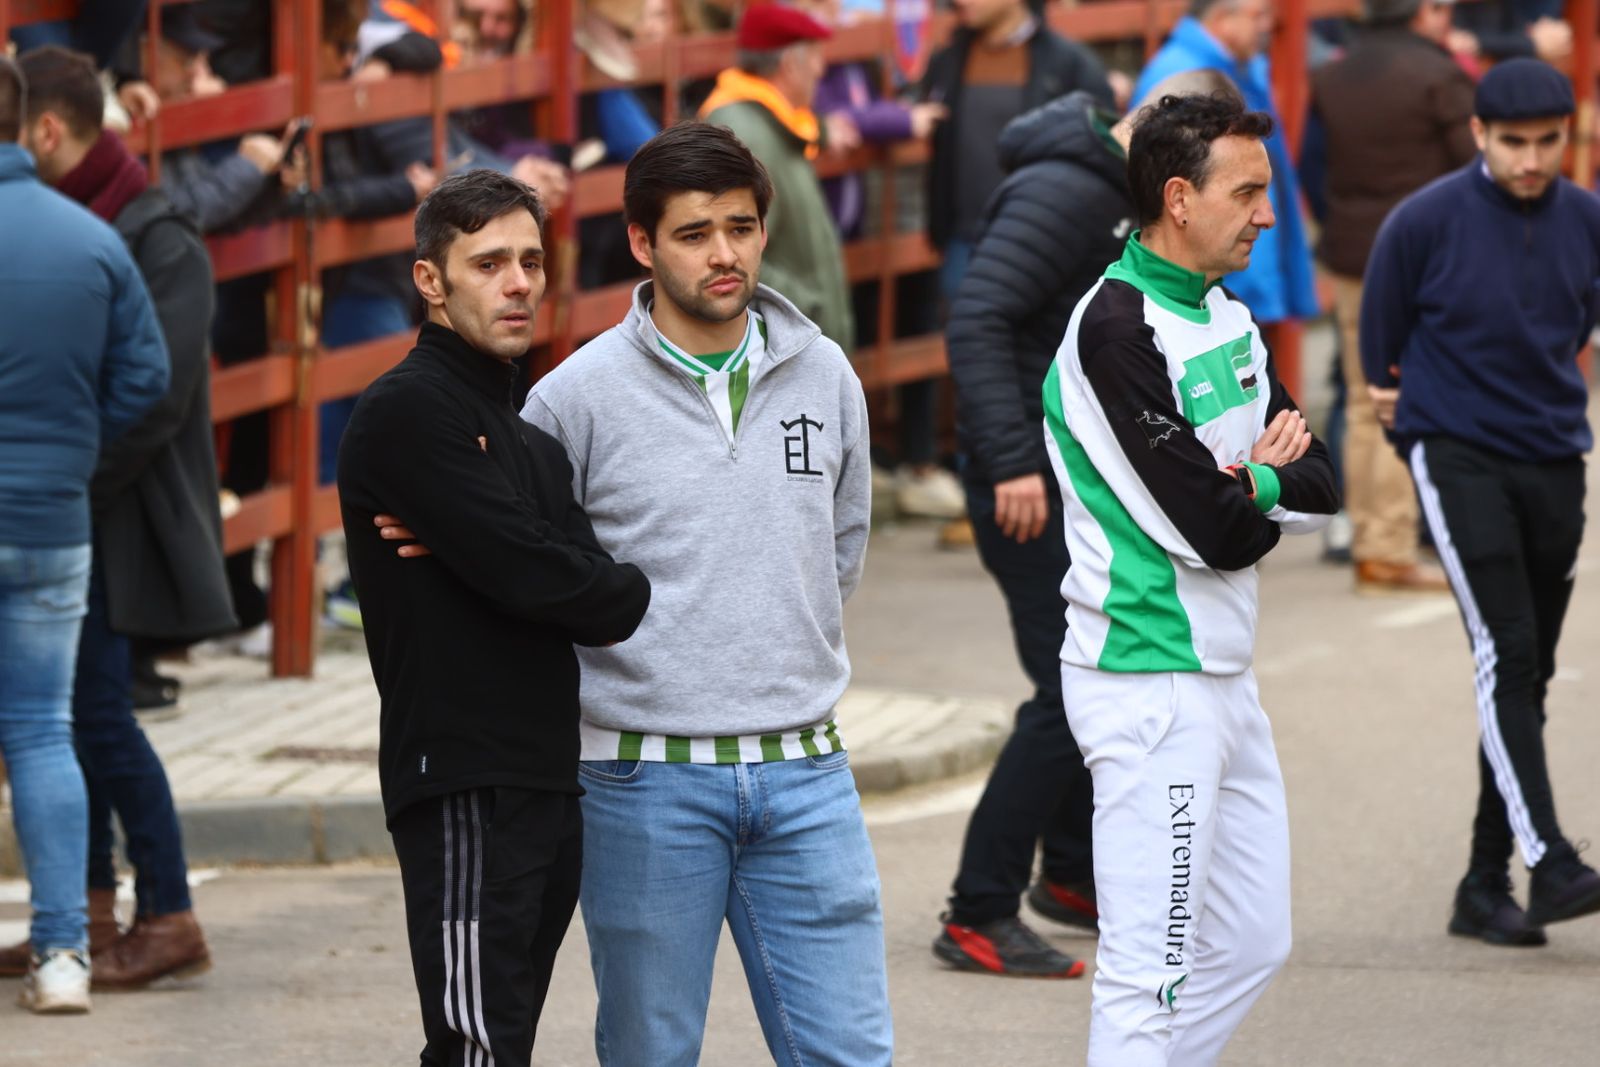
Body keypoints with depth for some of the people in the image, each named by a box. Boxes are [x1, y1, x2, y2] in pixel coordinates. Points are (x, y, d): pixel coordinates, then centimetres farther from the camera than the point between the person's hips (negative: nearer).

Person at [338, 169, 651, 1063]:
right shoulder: (407, 414, -7)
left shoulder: (534, 444, 19)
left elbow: (597, 610, 5)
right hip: (464, 790, -8)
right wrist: (643, 592, 2)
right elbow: (532, 580, -16)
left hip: (549, 786, 8)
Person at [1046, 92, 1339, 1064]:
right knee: (1150, 977, -9)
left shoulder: (1229, 319, 13)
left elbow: (1321, 485, 10)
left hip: (1225, 681, 10)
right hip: (1152, 684, -10)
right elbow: (1218, 534, -20)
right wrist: (1267, 493, 2)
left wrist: (1249, 483, -12)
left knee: (1252, 945, 15)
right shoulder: (1117, 333, -17)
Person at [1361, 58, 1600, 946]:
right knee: (1506, 653, -17)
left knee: (1527, 674, 7)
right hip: (1457, 457, -5)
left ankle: (1485, 887, 14)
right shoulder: (1426, 222, -10)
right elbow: (1380, 339, 4)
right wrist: (1396, 399, 14)